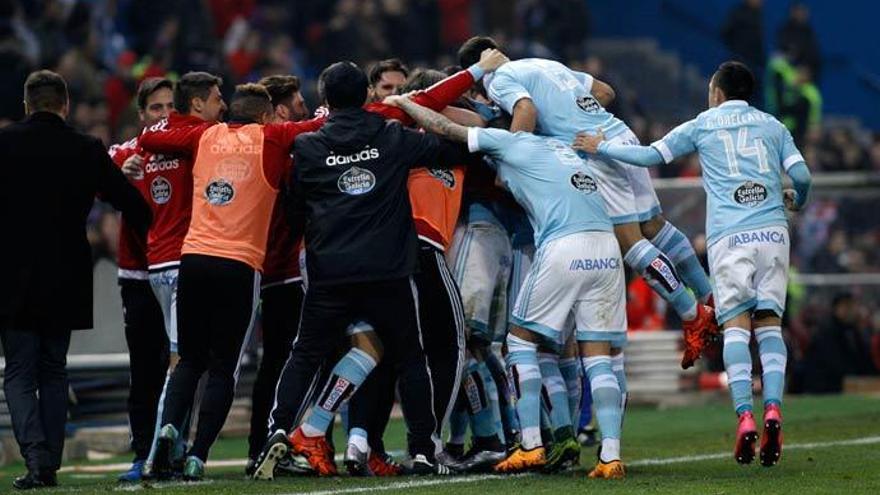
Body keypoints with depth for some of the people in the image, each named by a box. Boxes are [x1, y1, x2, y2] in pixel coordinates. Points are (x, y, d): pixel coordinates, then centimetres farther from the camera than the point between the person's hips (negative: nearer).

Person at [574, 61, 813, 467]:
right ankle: (772, 408, -17)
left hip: (729, 235, -2)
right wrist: (795, 201, 33)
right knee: (769, 321, 2)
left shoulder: (702, 125, 15)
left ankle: (744, 416, -19)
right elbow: (801, 175, 10)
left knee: (736, 323, -5)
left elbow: (649, 156, 12)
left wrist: (600, 147, 26)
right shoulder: (772, 125, 20)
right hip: (772, 231, 2)